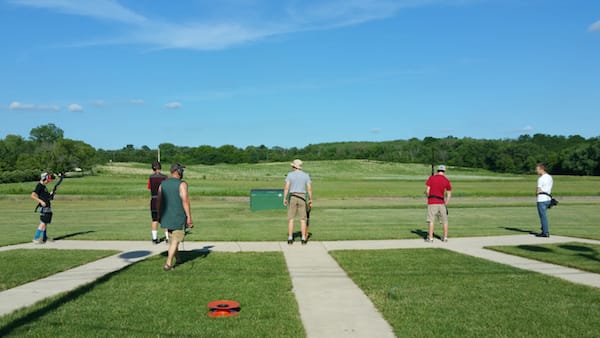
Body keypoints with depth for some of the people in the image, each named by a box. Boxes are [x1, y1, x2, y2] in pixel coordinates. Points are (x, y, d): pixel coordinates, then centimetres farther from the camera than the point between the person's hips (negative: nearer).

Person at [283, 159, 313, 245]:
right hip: (302, 198, 1)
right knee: (303, 219, 5)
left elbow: (286, 187, -10)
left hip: (292, 197, -1)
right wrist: (310, 200, 3)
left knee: (291, 219, 4)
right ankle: (303, 239, 1)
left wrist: (284, 198, -5)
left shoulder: (290, 174, -3)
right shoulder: (306, 175, 2)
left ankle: (290, 239, 1)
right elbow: (309, 188, -4)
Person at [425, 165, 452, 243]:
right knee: (445, 221, 13)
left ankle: (430, 238, -5)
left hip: (432, 202, -2)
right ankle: (445, 237, 16)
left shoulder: (431, 178, -1)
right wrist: (445, 204, 9)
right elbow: (449, 194, 3)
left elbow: (427, 191, -4)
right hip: (441, 203, 2)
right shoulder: (446, 181, 3)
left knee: (431, 221, -2)